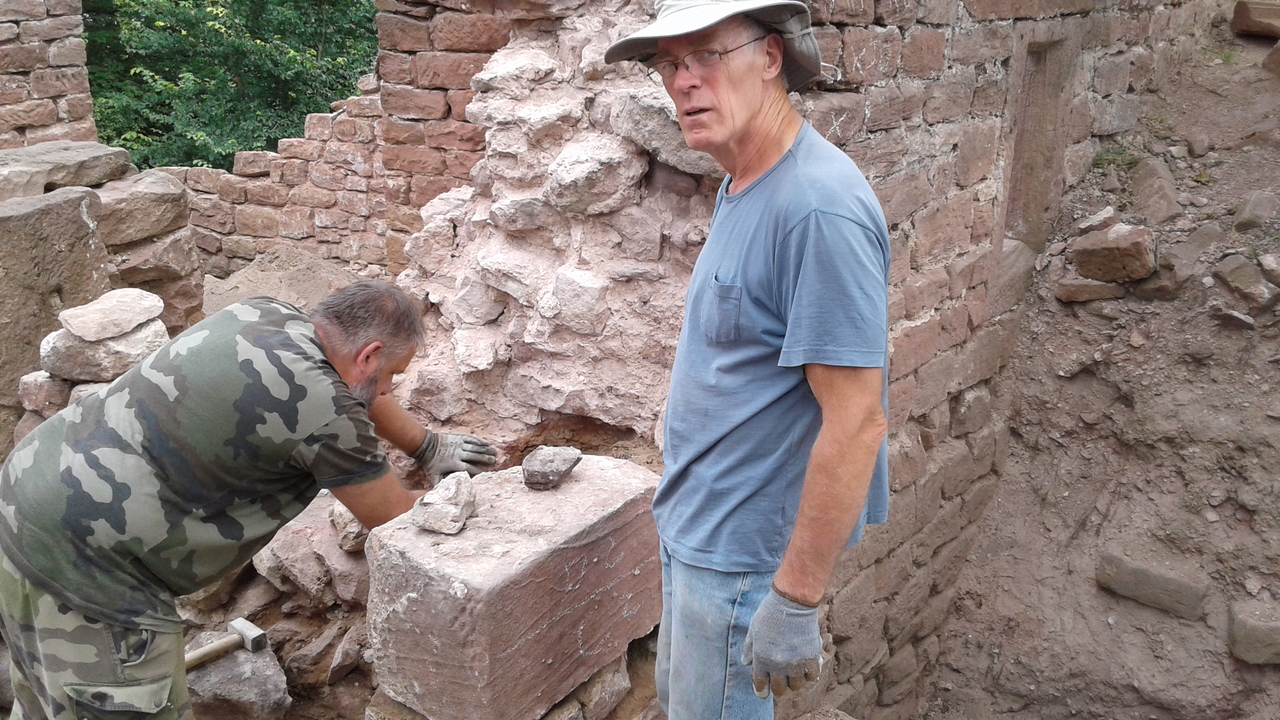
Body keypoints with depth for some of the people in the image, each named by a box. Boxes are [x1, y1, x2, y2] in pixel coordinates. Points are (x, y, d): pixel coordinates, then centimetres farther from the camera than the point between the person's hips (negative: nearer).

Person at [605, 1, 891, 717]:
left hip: (743, 552, -9)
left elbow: (856, 422, -27)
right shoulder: (741, 185, 5)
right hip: (696, 524, 9)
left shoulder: (818, 207, -26)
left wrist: (795, 602, -23)